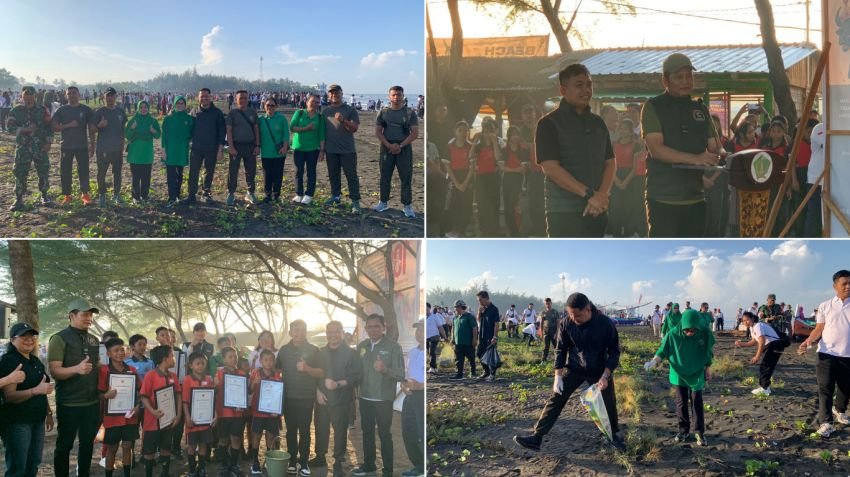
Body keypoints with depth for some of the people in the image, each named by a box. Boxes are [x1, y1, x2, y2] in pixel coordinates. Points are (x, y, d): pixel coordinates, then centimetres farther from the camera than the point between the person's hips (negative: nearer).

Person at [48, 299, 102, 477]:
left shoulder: (94, 340, 10)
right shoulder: (59, 338, -9)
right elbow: (54, 371, -17)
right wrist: (77, 369, -34)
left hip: (92, 402, 6)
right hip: (69, 404, -6)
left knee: (88, 443, 15)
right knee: (64, 445, 5)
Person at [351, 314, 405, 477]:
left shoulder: (393, 346, -12)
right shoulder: (361, 346, 4)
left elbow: (401, 375, -18)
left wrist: (385, 369, -34)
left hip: (383, 399, -5)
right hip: (365, 397, 5)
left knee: (385, 434, 3)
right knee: (367, 432, 17)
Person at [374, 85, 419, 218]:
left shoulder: (410, 113, -1)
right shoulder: (383, 112, 4)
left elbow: (415, 133, -5)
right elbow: (378, 131, 2)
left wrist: (400, 145, -14)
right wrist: (389, 145, -12)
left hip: (404, 148, -2)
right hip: (387, 148, 2)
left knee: (406, 178, -2)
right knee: (385, 176, 9)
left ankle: (407, 206, 4)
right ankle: (383, 202, 21)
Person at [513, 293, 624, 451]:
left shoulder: (605, 323, -21)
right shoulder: (566, 324, -16)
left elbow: (614, 351, -13)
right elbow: (560, 350, -5)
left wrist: (605, 376, -21)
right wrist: (558, 377, -12)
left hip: (599, 371, -1)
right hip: (573, 369, 1)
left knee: (609, 403, 8)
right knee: (555, 400, -6)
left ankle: (615, 435, 35)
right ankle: (536, 437, -6)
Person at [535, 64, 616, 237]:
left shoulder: (598, 123, 15)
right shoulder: (549, 123, -4)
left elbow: (610, 162, 12)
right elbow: (550, 168, -14)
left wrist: (602, 194, -8)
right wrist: (589, 194, -18)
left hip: (597, 210, 6)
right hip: (564, 211, -6)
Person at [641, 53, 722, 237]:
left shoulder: (700, 109, 15)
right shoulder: (653, 107, -3)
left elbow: (714, 147, 13)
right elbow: (656, 149, -15)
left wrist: (719, 157, -12)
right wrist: (695, 158, -25)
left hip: (696, 197, 6)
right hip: (663, 199, -6)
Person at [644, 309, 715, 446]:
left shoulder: (705, 333, -20)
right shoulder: (673, 334, -23)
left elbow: (708, 352, -3)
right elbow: (663, 351, -13)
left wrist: (708, 369, 6)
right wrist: (654, 361, -31)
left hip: (697, 374, 0)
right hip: (679, 374, 0)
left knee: (697, 403, 6)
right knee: (681, 403, 9)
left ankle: (699, 432, 18)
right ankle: (684, 431, 23)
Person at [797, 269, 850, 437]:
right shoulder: (825, 306, 3)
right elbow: (819, 329, 3)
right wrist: (808, 342, -14)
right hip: (827, 354, -1)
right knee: (825, 389, -5)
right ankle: (826, 423, -4)